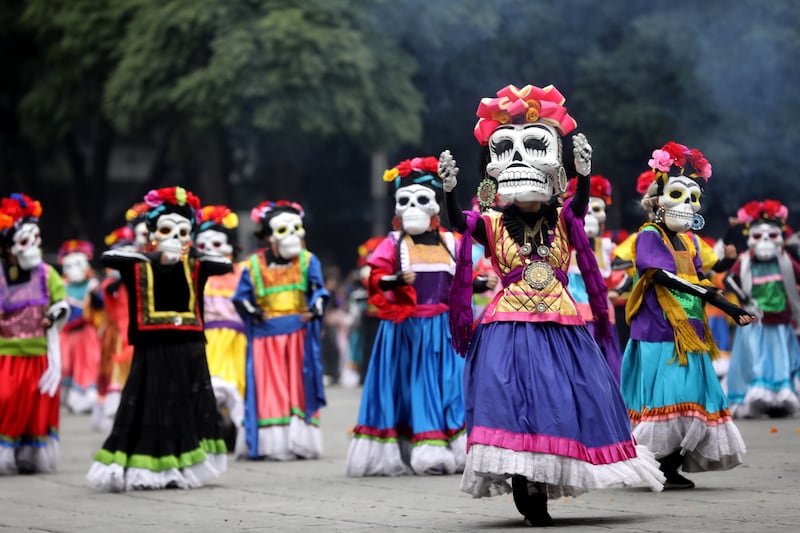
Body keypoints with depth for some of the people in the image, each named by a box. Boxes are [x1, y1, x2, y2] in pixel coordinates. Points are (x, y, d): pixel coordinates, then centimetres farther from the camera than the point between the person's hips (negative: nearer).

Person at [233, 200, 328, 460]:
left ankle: (300, 443, 6)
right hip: (266, 334, -1)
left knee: (299, 388, 2)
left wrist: (315, 310, -14)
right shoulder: (253, 265, 3)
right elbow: (241, 297, 6)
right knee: (269, 389, -1)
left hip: (299, 333, 1)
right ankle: (270, 444, 3)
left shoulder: (308, 261, 6)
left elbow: (318, 291, 4)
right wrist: (255, 313, -10)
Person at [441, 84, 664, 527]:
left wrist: (584, 174, -34)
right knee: (510, 399, -13)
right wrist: (449, 189, -31)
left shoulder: (562, 222, 5)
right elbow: (457, 222, -13)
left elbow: (579, 204, -15)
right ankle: (524, 487, -9)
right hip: (509, 327, -1)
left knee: (563, 399, -2)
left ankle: (540, 490, 7)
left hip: (560, 328, 2)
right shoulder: (492, 226, 4)